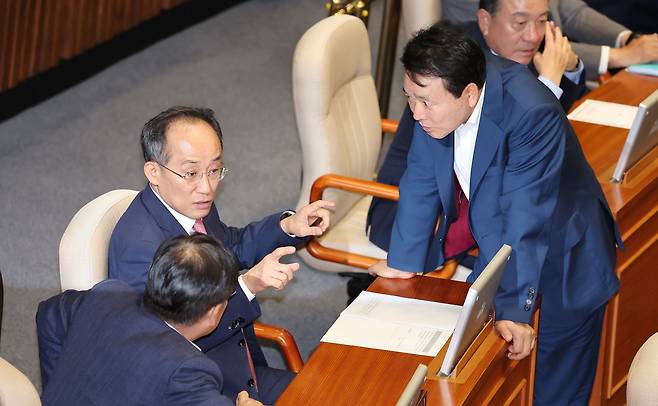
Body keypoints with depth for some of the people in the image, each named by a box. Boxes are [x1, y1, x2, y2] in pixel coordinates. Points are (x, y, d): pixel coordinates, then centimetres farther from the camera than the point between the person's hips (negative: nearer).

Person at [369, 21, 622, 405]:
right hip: (492, 246, 5)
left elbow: (525, 221, -33)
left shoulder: (532, 114, -35)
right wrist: (404, 261, -2)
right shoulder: (438, 90, -17)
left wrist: (513, 308, -31)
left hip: (561, 263, -5)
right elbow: (421, 183, -6)